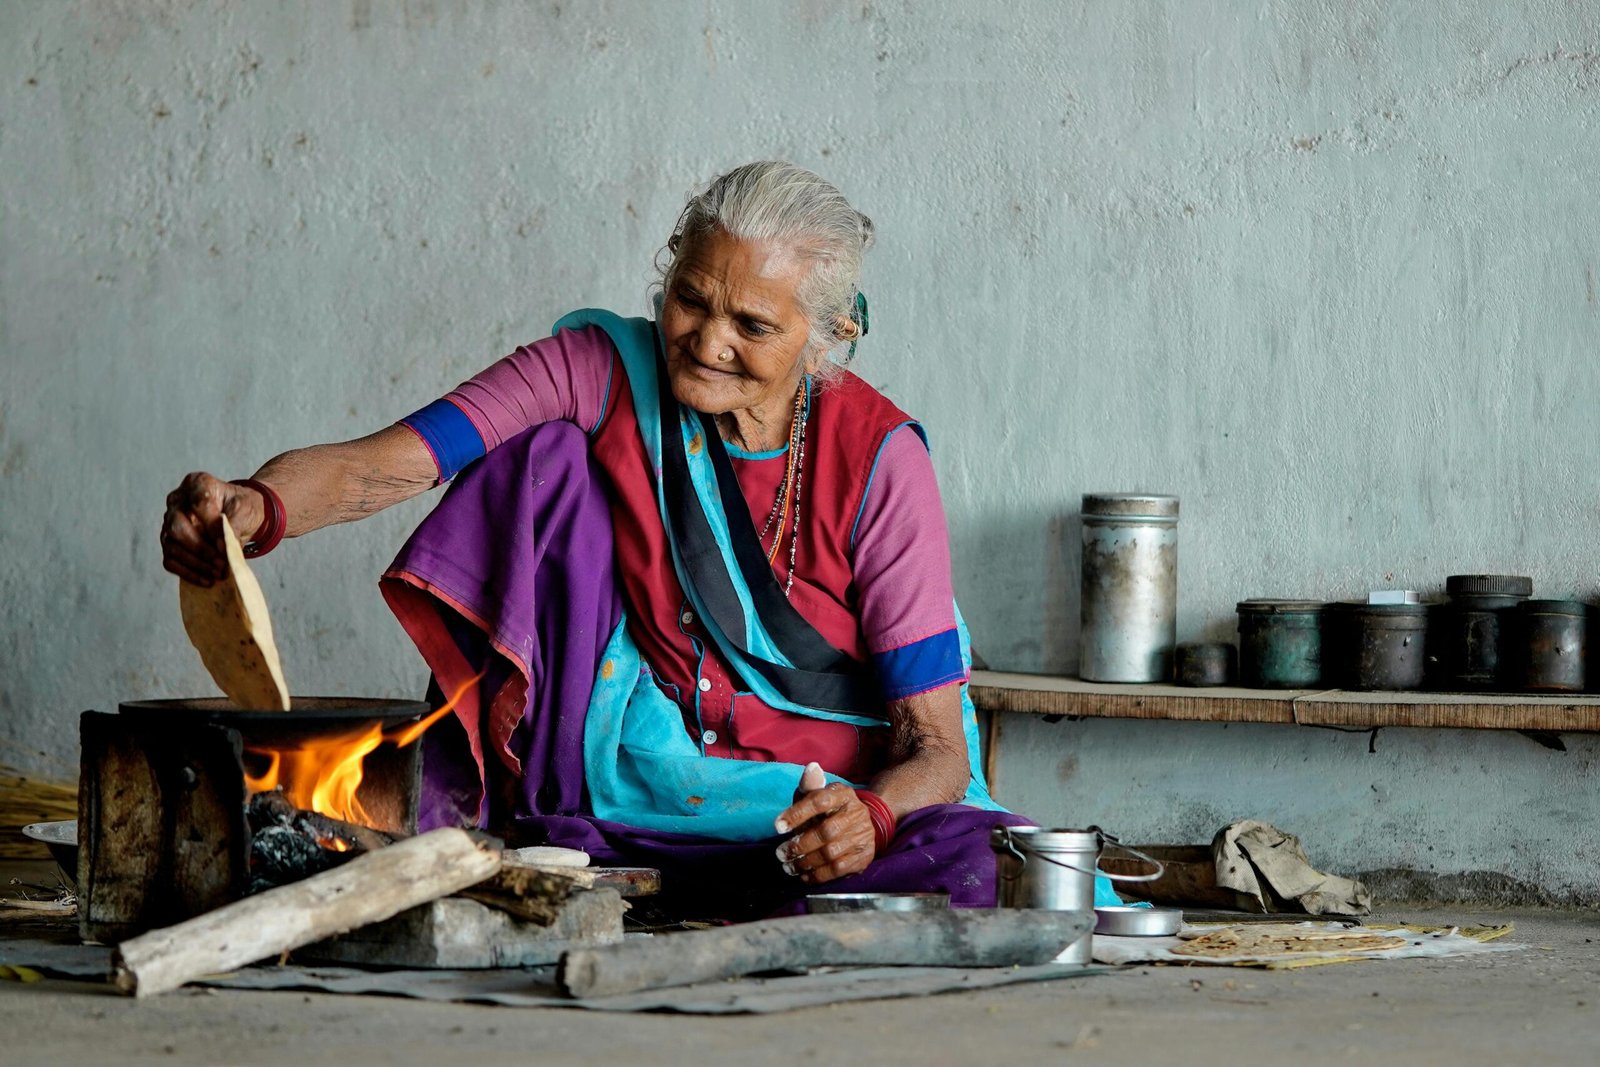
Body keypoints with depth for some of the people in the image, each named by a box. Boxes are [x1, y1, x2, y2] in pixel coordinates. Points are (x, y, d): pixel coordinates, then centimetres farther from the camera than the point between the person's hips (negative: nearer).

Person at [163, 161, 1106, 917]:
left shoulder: (878, 461, -10)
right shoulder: (605, 374, -6)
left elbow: (935, 746, -13)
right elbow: (381, 465, -19)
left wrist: (870, 818, -36)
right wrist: (254, 509, -40)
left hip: (816, 809, -1)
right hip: (625, 781, 1)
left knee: (973, 866, -34)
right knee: (548, 454, -15)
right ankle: (452, 805, -14)